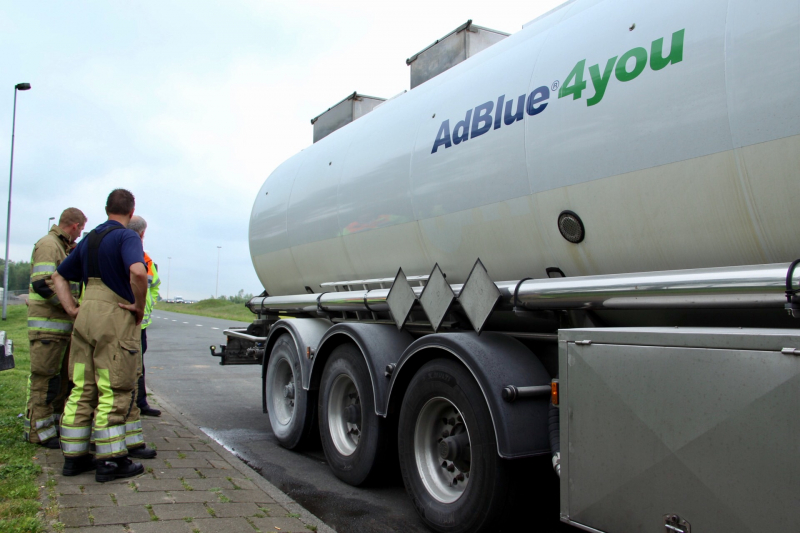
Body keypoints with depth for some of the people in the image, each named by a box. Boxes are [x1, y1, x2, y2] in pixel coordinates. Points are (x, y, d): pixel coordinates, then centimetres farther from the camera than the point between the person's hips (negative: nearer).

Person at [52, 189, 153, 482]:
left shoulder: (90, 238, 18)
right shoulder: (126, 236, -8)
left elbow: (59, 276, 22)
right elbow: (138, 272, -28)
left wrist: (71, 308, 12)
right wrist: (139, 306, -14)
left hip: (85, 315, 8)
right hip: (115, 317, -8)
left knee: (82, 389, 12)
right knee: (113, 391, -2)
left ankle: (74, 456, 19)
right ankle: (110, 460, 3)